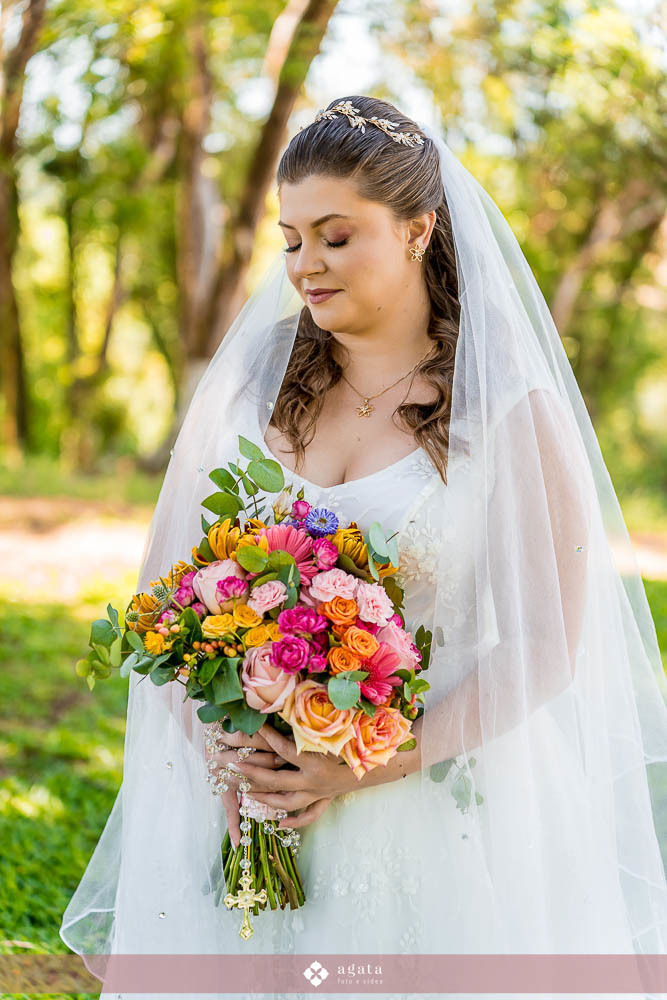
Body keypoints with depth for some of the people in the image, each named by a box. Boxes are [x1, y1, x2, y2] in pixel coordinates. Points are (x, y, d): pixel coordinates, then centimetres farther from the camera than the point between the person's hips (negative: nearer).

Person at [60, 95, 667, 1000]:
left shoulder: (511, 409, -8)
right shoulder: (249, 381, 2)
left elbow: (546, 645, -10)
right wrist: (215, 744, -10)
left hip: (430, 816, -3)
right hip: (236, 802, 3)